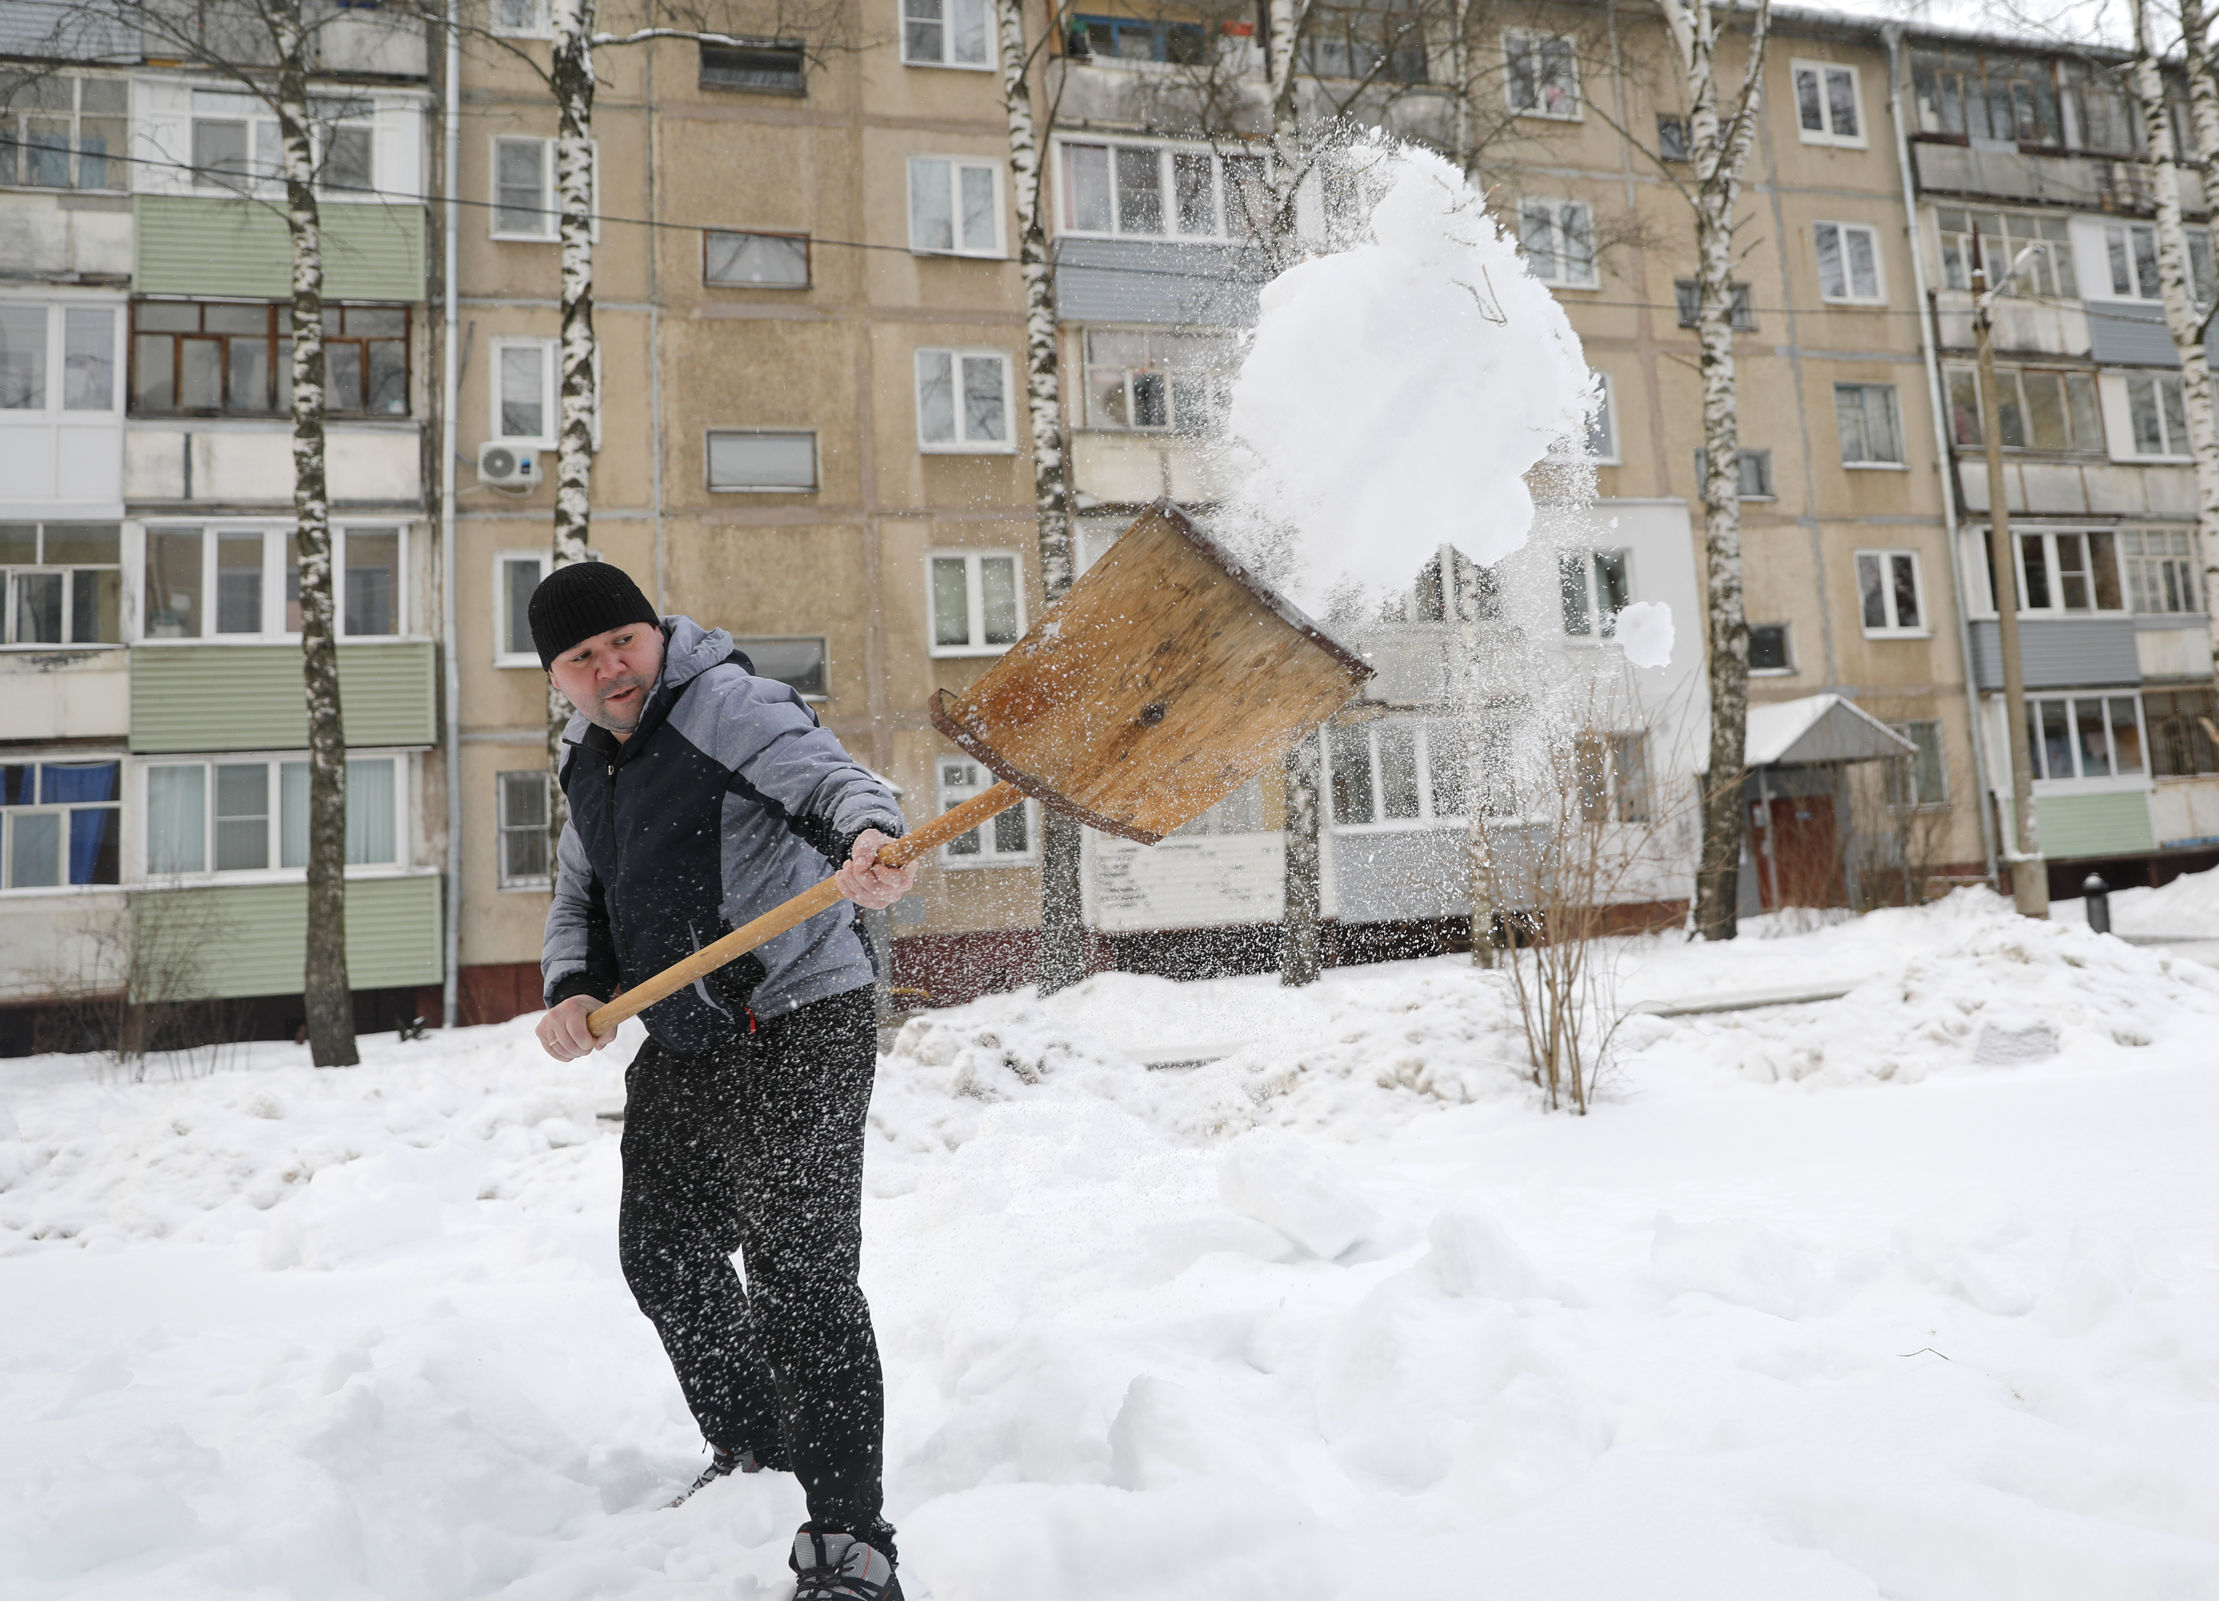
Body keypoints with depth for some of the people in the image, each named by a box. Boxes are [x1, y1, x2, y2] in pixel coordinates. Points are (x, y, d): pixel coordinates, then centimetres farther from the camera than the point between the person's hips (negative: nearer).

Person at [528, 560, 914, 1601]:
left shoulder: (722, 702, -12)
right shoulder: (589, 765, 15)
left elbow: (825, 777, -28)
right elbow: (579, 899, 20)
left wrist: (868, 840, -50)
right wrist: (573, 988, 0)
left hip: (796, 1028, -9)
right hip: (679, 1050, 10)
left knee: (801, 1274, -10)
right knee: (664, 1259, 20)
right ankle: (753, 1454, 42)